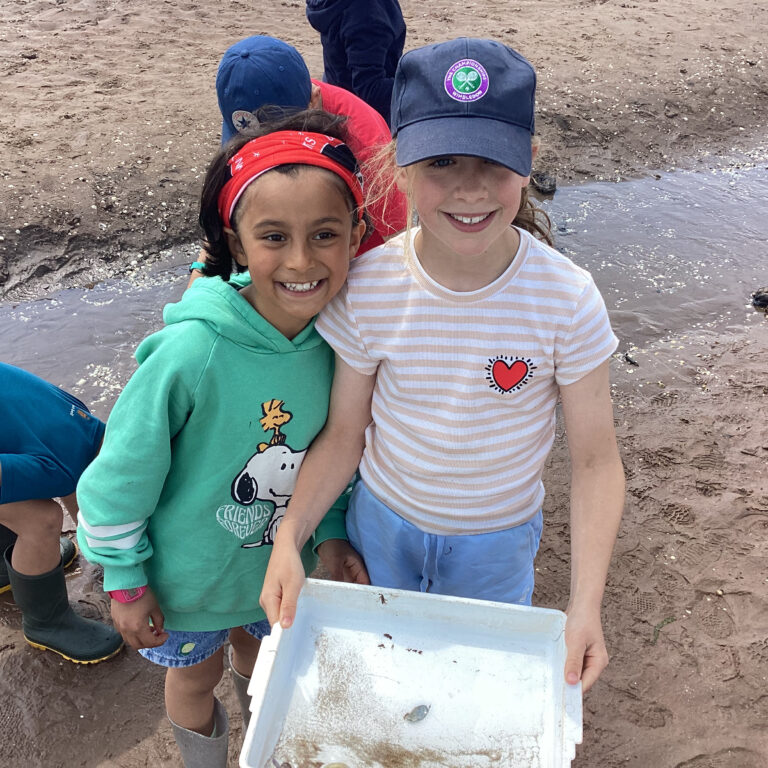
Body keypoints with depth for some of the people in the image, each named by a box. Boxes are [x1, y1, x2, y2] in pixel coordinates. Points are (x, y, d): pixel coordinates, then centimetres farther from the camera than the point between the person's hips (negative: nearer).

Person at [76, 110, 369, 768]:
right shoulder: (194, 351, -35)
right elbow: (123, 471, -21)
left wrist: (330, 532, -6)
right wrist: (125, 581, -11)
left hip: (282, 561, 4)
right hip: (189, 571, -3)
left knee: (263, 649, 30)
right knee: (196, 675, 24)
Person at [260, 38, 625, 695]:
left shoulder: (568, 301, -25)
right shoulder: (368, 288, -21)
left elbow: (595, 457, -16)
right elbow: (344, 432, -10)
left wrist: (585, 605, -24)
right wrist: (289, 537, -23)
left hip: (497, 542, -1)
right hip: (382, 523, 2)